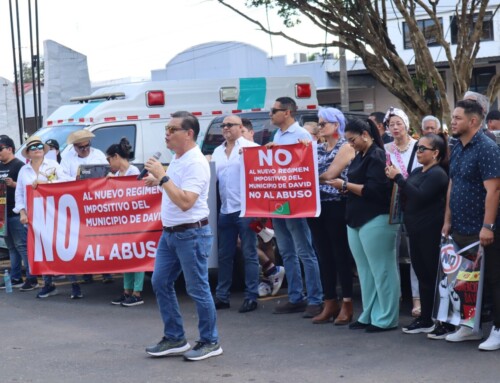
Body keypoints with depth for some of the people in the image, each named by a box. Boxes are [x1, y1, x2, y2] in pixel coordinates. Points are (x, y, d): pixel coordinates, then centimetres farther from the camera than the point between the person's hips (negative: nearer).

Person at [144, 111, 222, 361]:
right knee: (160, 283, 11)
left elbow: (185, 202, -28)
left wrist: (163, 177, -26)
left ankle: (210, 342, 12)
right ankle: (174, 338, 21)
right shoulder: (177, 159, 10)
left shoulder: (195, 163, -19)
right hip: (170, 233, 10)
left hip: (191, 234, -10)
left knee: (197, 290, -1)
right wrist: (158, 181, 9)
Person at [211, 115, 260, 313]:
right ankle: (222, 296, 18)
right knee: (224, 255, 11)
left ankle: (251, 297, 1)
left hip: (245, 209, -6)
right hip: (225, 210, 6)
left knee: (249, 254, -2)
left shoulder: (250, 146, -2)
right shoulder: (218, 151, 17)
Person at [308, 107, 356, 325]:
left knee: (341, 255, -2)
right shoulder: (318, 148, 16)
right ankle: (330, 303, 15)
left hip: (336, 206, -6)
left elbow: (330, 174, -13)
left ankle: (347, 304, 3)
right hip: (317, 205, 6)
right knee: (324, 256, 8)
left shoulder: (346, 147, -4)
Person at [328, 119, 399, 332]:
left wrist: (345, 185, -13)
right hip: (357, 219, 9)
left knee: (381, 270, -3)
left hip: (375, 220, -9)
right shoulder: (360, 157, 17)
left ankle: (386, 319, 2)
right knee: (365, 271, 9)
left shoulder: (377, 156, -10)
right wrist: (344, 187, 1)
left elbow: (373, 190, -19)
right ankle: (369, 315, 15)